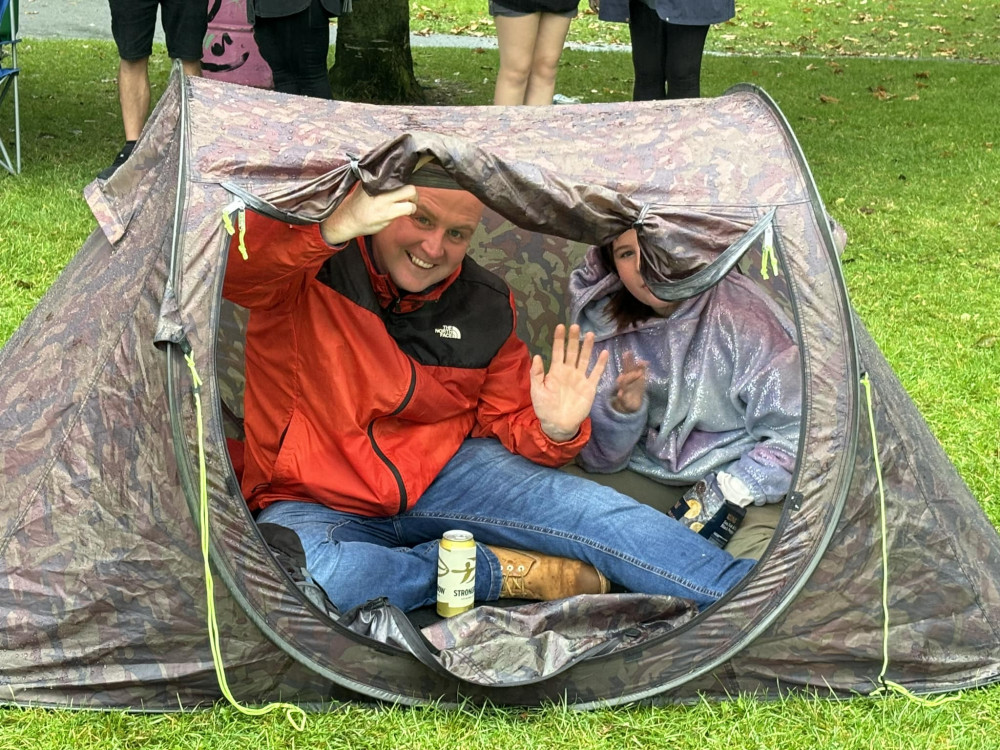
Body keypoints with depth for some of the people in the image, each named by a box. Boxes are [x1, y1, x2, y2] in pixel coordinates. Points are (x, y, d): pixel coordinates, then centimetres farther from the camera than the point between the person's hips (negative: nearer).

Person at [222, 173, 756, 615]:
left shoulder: (485, 307, -1)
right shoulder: (308, 266, -17)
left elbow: (508, 420, 8)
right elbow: (228, 270, -39)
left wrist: (553, 431, -17)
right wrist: (333, 228, -57)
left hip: (443, 473, 3)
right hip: (314, 501, -3)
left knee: (593, 511, -18)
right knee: (301, 577, -39)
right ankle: (504, 571, -22)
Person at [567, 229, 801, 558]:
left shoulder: (741, 314, -12)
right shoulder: (605, 328, -1)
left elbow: (795, 432, -9)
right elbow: (597, 459, 1)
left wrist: (730, 494, -15)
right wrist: (623, 412, -20)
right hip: (648, 479, 4)